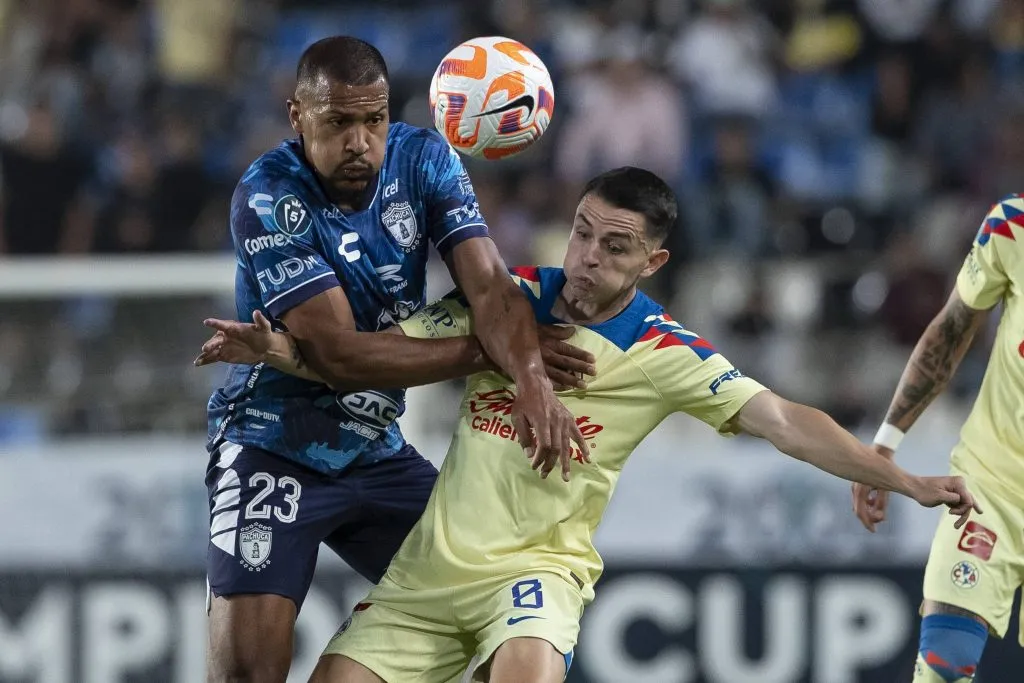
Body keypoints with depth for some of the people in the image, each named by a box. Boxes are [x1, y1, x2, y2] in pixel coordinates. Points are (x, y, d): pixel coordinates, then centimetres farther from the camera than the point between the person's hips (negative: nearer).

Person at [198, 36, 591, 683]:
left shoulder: (424, 160, -6)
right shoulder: (268, 198, -21)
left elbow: (488, 284, -18)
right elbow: (338, 352, -25)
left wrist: (533, 379, -38)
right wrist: (489, 350, -22)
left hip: (378, 453, 6)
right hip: (273, 452, -6)